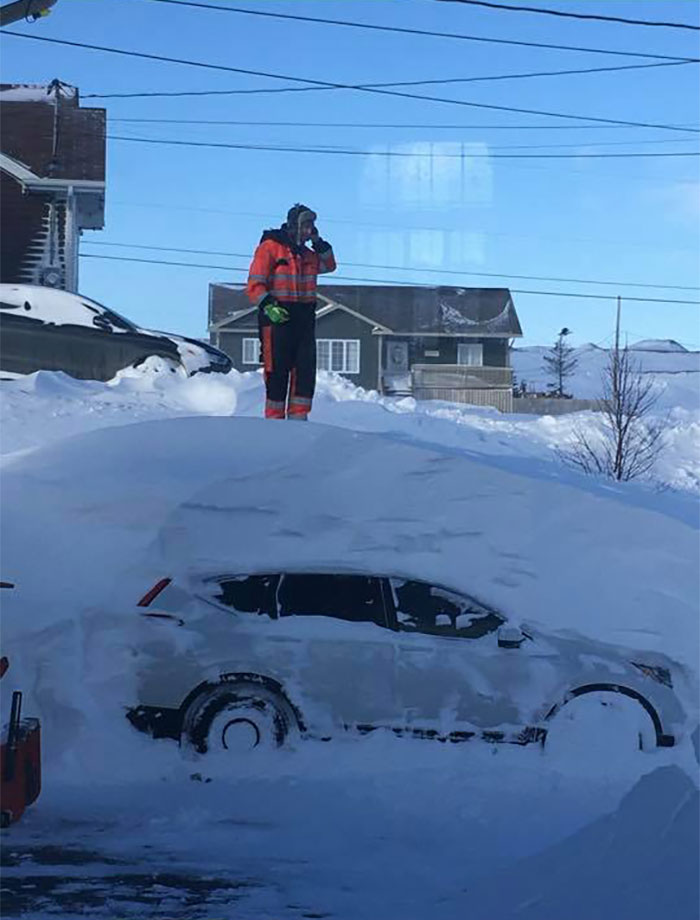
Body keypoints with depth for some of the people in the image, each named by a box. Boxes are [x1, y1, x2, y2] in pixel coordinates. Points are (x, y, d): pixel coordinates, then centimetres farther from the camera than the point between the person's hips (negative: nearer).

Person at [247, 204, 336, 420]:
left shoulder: (307, 254, 18)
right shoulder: (269, 247, -3)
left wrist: (319, 244, 15)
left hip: (304, 321, 7)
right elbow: (255, 285, -8)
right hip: (277, 319, -7)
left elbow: (329, 265, 30)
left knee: (306, 372, 2)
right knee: (278, 373, -5)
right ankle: (274, 420, 2)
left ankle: (298, 418, 8)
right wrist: (268, 306, -24)